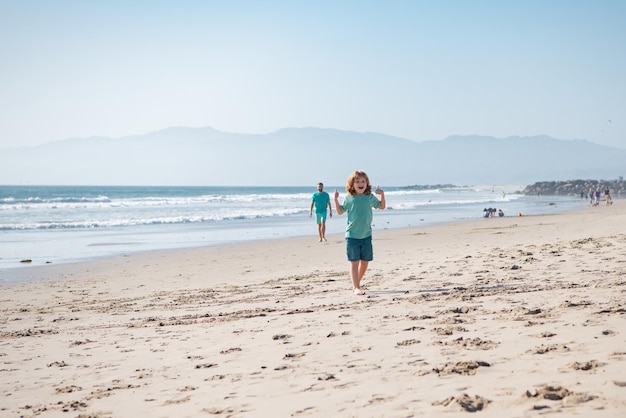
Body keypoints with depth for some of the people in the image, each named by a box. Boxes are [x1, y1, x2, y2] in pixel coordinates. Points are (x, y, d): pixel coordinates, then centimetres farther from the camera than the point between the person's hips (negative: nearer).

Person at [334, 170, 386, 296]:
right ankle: (356, 287, -6)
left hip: (366, 235, 3)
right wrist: (336, 200, -7)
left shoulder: (370, 197, 2)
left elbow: (382, 207, 15)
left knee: (365, 262, 10)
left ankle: (356, 283, 29)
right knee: (354, 262, -5)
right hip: (352, 236, -3)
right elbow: (340, 212, 8)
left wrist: (382, 195, -1)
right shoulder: (349, 198, -2)